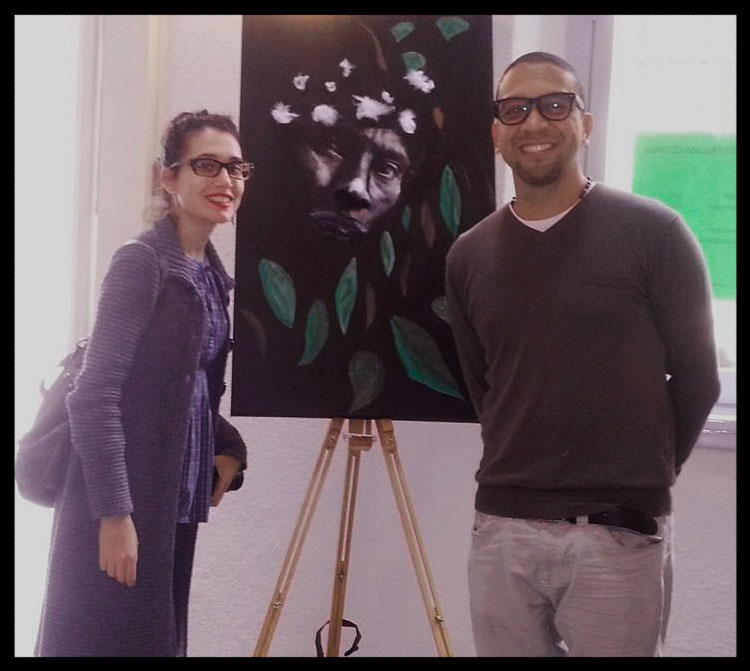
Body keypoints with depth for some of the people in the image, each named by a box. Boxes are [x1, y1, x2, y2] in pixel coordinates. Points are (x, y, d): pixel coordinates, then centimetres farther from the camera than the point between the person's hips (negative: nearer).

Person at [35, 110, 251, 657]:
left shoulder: (211, 272, 11)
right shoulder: (142, 261, -13)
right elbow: (96, 392, -19)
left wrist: (227, 447, 3)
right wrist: (114, 512, -22)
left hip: (175, 497, 8)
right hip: (123, 498, -8)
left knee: (160, 637, 14)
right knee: (118, 637, -1)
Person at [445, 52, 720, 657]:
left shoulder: (652, 233, -5)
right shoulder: (469, 256, 7)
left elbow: (696, 379, 1)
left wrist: (640, 478, 9)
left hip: (621, 534, -3)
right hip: (501, 529, 4)